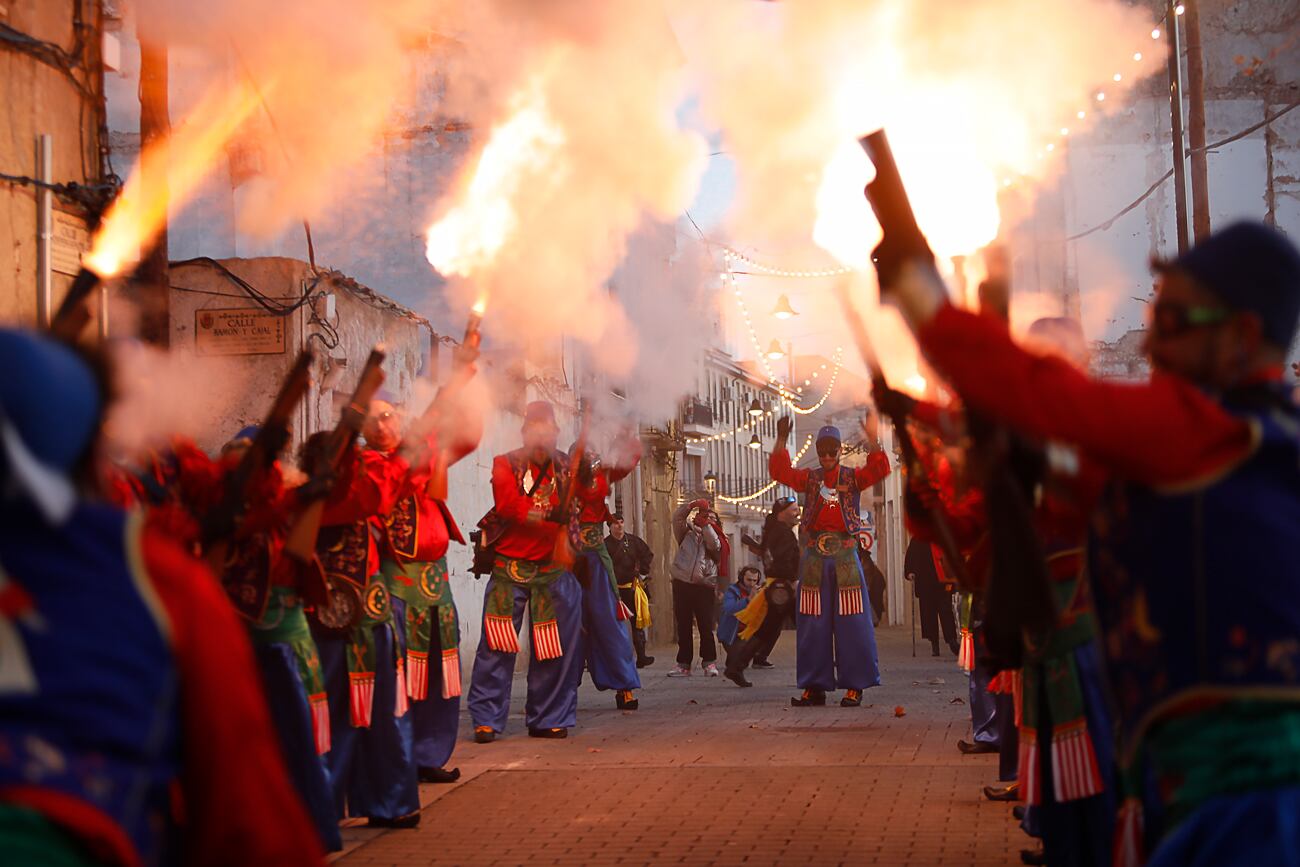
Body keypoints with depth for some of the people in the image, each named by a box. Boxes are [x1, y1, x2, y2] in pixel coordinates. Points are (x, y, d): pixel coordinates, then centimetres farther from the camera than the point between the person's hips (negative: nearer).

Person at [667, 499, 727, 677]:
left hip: (705, 586, -1)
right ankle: (683, 664, 6)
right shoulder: (687, 534, 18)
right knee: (683, 626, 3)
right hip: (682, 582, 1)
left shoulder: (715, 538, 17)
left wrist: (706, 525, -7)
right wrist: (693, 505, -5)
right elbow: (677, 518, 4)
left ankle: (709, 662, -1)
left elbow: (714, 545, -6)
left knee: (706, 626, -7)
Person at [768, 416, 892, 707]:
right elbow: (780, 472, -3)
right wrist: (781, 441, -17)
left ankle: (854, 686, 2)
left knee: (851, 621, -3)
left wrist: (872, 440, -25)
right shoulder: (808, 478, 11)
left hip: (845, 555, -2)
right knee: (812, 623, 2)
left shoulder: (852, 477, 6)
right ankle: (815, 686, 7)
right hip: (814, 556, 2)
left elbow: (878, 470, -11)